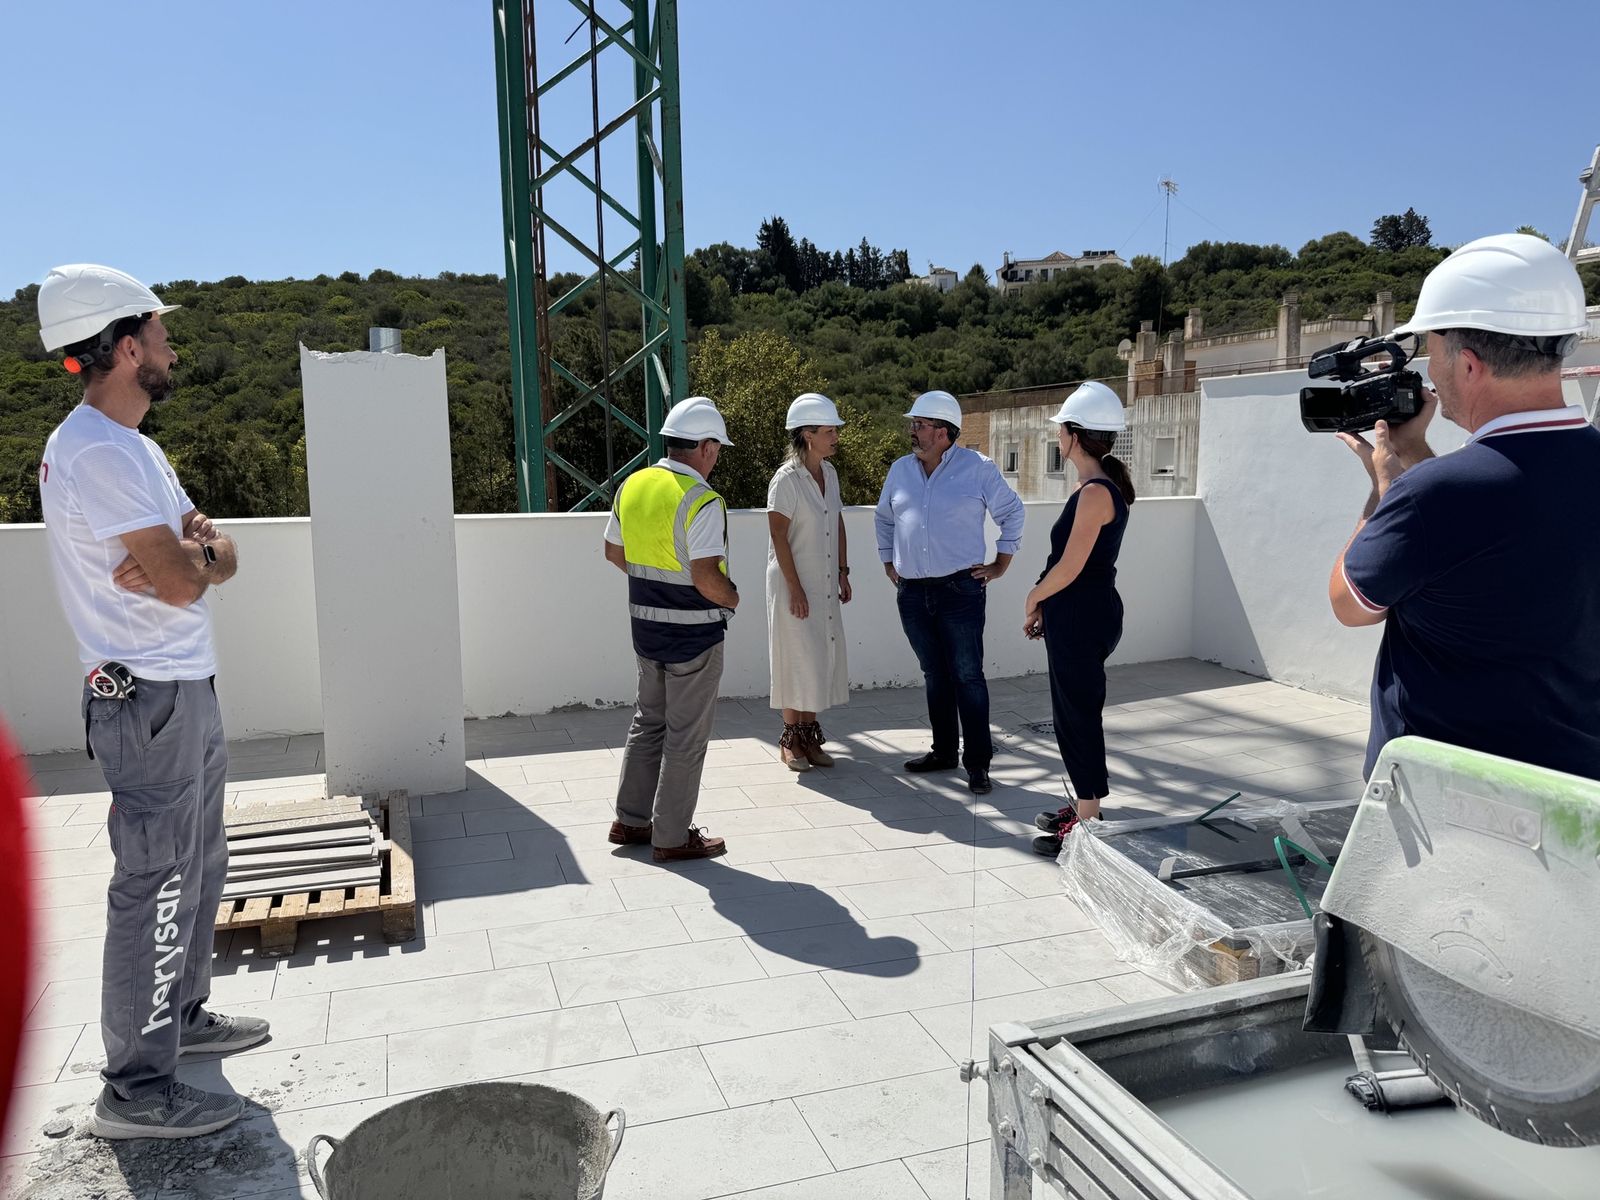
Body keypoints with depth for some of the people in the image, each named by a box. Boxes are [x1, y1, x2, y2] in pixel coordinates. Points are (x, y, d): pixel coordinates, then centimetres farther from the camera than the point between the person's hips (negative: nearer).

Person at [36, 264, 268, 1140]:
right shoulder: (99, 451, -18)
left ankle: (181, 1015, 35)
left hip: (187, 691, 10)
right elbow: (182, 581, -23)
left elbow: (221, 556, 11)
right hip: (149, 700, -10)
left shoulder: (130, 444, 15)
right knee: (158, 887, -3)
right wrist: (200, 551, -2)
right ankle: (136, 1090, 9)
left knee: (197, 868, 19)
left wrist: (191, 550, -11)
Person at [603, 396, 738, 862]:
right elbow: (706, 578, -25)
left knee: (648, 722, 21)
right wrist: (732, 598, -6)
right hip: (694, 633, -7)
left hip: (646, 626, 7)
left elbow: (614, 551, 13)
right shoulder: (701, 501, -20)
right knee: (686, 736, 5)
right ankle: (673, 837, 16)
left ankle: (631, 820, 29)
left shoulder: (632, 486, 3)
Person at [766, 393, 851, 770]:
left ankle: (810, 735, 20)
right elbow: (779, 537, -17)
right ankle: (791, 739, 12)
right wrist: (795, 588, -18)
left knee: (822, 658, 9)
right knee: (797, 660, -1)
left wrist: (843, 572, 10)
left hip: (825, 584, 7)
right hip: (793, 584, -7)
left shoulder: (829, 473, 7)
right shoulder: (786, 479, -16)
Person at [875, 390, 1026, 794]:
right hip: (913, 593, 5)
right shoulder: (900, 469, 10)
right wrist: (888, 563, 18)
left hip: (960, 590, -5)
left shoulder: (977, 469, -3)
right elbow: (884, 519, 25)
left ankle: (977, 762, 2)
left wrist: (1000, 564, 3)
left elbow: (1012, 512, 5)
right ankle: (944, 751, 24)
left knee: (967, 676, -4)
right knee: (934, 676, 13)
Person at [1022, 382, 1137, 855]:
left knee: (1078, 714, -2)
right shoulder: (1096, 486, 12)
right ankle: (1083, 806, 30)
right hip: (1076, 617, 10)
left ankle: (1087, 822, 8)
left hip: (1083, 620, -10)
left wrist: (1033, 598, -4)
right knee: (1073, 713, 17)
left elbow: (1069, 567, -20)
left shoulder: (1096, 492, -19)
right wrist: (1045, 604, 12)